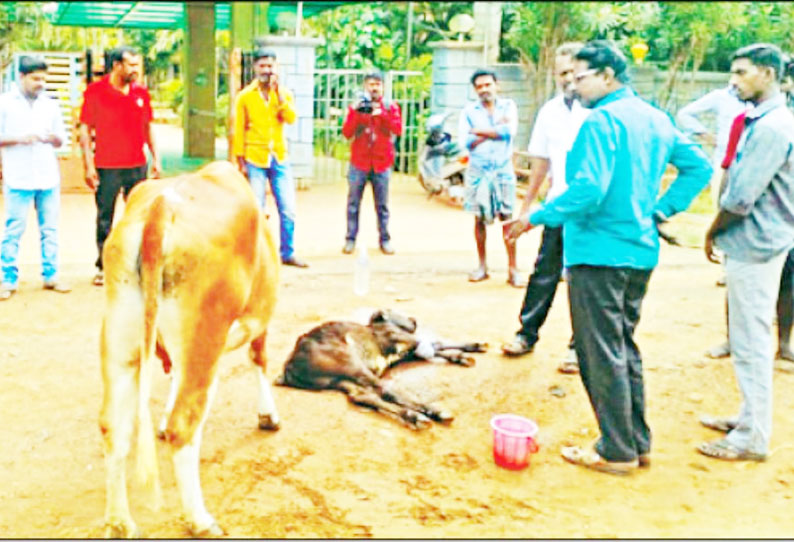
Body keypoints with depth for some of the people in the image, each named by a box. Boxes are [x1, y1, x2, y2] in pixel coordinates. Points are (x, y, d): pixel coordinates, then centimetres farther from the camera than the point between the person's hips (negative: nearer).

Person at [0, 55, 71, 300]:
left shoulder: (50, 104, 12)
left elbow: (61, 140, 15)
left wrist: (52, 138, -6)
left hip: (48, 177, 4)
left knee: (50, 229, 7)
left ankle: (50, 275, 16)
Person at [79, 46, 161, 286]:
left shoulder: (141, 92, 8)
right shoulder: (95, 91, -4)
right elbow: (85, 129, -3)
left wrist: (156, 158, 10)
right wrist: (89, 165, -8)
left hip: (137, 165, 3)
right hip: (106, 167, -3)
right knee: (104, 219, 5)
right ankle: (103, 267, 14)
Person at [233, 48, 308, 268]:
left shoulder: (284, 94, 8)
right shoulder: (245, 96, 2)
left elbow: (291, 118, -10)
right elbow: (239, 131, 3)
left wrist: (278, 92, -13)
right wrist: (240, 161, -1)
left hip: (280, 159, 2)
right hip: (255, 161, -2)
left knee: (288, 210, 2)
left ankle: (287, 253, 14)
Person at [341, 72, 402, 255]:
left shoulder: (391, 107, 8)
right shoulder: (355, 106, 8)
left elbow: (398, 129, -7)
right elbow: (346, 133, -2)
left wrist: (382, 114, -19)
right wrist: (355, 112, -13)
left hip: (381, 163, 0)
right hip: (359, 162, 0)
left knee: (382, 205, 2)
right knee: (353, 203, -1)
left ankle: (384, 240, 9)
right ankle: (350, 239, 5)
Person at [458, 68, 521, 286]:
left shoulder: (508, 106, 3)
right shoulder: (469, 110, 3)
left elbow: (509, 131, -15)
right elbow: (464, 141, -9)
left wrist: (479, 131, -10)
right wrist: (496, 130, -11)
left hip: (503, 169, -1)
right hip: (478, 170, 1)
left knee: (507, 219, -4)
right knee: (479, 219, 7)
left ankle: (512, 270, -2)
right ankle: (482, 266, 18)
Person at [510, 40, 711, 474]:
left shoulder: (601, 121, -15)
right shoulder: (656, 119, 11)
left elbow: (588, 189, -23)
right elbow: (699, 166, 16)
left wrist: (537, 217, -14)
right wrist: (662, 208, 13)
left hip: (599, 253, -9)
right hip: (641, 251, 9)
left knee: (602, 354, 0)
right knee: (625, 347, 18)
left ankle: (617, 452, 8)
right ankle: (638, 443, 25)